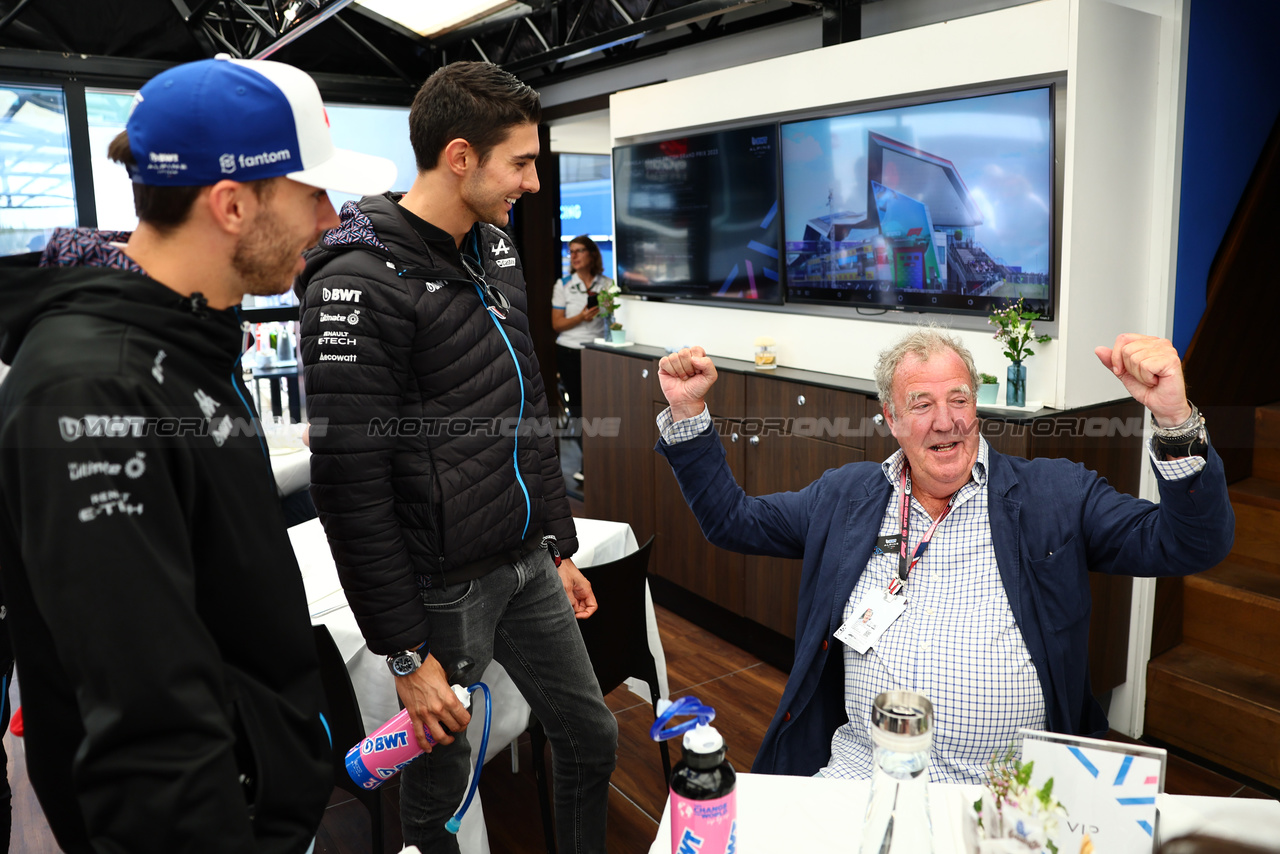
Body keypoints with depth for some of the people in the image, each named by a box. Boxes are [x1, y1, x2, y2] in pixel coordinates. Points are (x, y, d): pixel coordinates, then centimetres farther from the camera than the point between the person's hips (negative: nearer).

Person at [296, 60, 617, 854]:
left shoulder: (496, 247, 7)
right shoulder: (359, 285, -19)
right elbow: (351, 491, -20)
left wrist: (562, 546, 16)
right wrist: (406, 654, -16)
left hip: (529, 566, 8)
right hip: (444, 591, -7)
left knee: (593, 740, 18)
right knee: (442, 784, 12)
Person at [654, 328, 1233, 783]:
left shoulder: (1054, 495, 3)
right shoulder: (847, 494, 9)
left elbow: (1190, 545, -4)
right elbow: (731, 519, 14)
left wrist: (1174, 420, -21)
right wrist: (686, 412, 4)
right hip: (861, 771, 2)